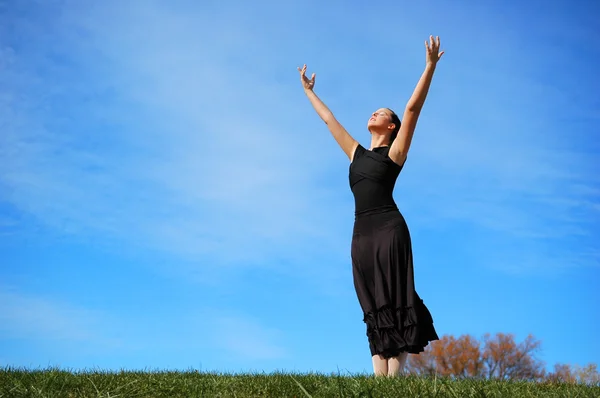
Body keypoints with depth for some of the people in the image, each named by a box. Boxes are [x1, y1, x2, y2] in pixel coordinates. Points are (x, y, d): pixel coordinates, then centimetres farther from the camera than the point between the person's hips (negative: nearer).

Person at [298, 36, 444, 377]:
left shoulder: (395, 152, 6)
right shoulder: (357, 153, 20)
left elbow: (413, 108, -2)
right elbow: (329, 119, 31)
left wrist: (430, 67, -9)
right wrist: (309, 91, 40)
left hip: (389, 229, -5)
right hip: (362, 234, 6)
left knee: (395, 303, -9)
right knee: (375, 309, 0)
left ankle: (395, 378, -14)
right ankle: (380, 379, -3)